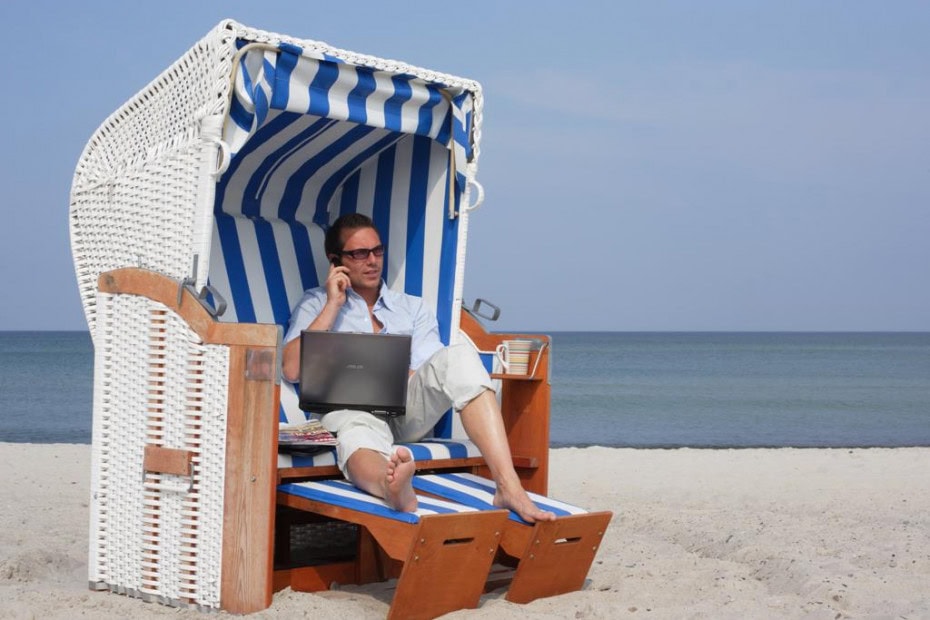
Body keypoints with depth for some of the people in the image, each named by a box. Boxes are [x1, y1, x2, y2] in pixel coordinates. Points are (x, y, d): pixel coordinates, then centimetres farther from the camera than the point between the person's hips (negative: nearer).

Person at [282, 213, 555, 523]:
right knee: (358, 436, -40)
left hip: (409, 409, 2)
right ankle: (393, 488, -80)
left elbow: (429, 376, 8)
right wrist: (333, 305, 3)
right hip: (350, 408, -2)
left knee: (458, 356, -28)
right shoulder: (316, 303, 18)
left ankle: (509, 488, -44)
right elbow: (292, 369, 1)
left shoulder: (413, 307, 22)